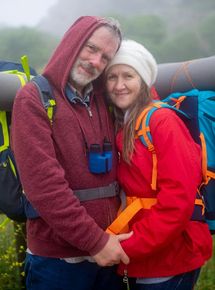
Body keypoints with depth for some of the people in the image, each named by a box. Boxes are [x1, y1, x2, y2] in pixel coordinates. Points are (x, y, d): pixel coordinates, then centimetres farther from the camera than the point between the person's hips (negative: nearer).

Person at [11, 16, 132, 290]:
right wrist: (95, 240, -18)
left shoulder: (102, 101, 9)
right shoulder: (34, 98, -9)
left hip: (108, 251, 6)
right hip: (58, 259, -6)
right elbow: (44, 184, -19)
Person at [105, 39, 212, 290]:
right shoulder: (118, 128, 8)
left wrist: (129, 245, -19)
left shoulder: (163, 121, -14)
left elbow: (178, 199, -22)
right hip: (138, 259, 7)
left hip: (171, 257, -7)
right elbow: (126, 194, 9)